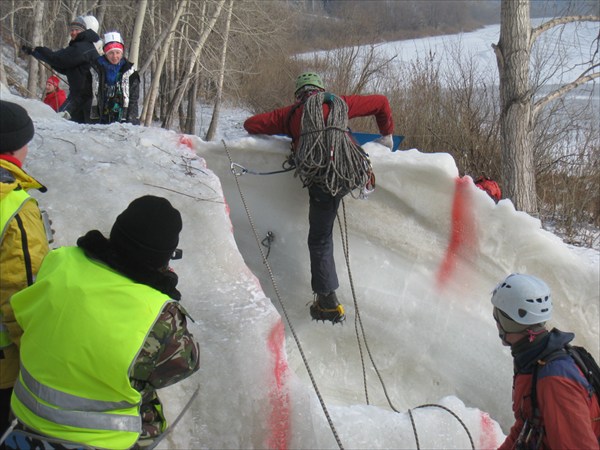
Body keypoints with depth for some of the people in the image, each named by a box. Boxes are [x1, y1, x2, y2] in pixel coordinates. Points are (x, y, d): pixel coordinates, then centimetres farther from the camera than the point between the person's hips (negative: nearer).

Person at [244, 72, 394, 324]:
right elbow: (381, 102, 32)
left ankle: (328, 302, 12)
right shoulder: (339, 103, 23)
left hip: (321, 181, -1)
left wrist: (273, 131, 43)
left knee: (320, 241, 12)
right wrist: (387, 134, 46)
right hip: (353, 173, 1)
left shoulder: (292, 113, 20)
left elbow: (251, 125, 22)